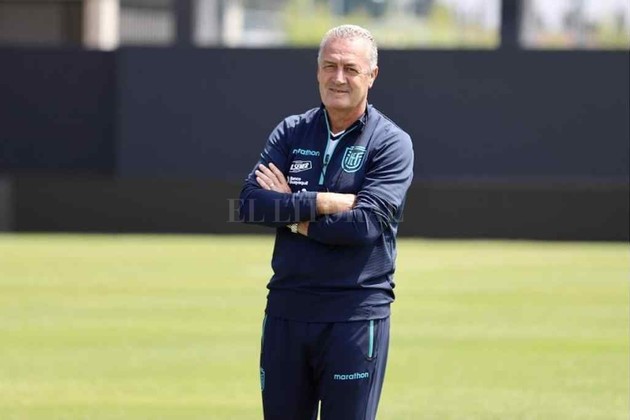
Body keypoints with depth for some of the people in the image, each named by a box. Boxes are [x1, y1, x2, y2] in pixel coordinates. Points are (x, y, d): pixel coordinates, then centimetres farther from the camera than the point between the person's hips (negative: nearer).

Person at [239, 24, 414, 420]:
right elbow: (250, 203, -5)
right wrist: (324, 202, -14)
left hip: (355, 315, -4)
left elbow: (365, 223, -17)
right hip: (287, 309, 4)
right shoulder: (290, 133, 10)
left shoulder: (391, 143, -3)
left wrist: (290, 213, -7)